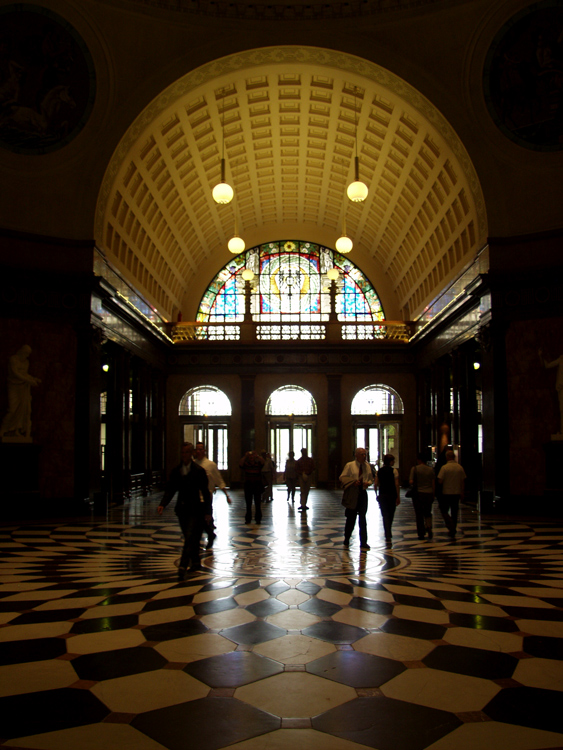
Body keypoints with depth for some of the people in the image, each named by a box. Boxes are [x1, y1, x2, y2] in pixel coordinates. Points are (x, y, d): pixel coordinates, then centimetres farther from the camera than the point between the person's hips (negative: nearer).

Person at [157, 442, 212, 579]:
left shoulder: (199, 471, -5)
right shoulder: (176, 471, 6)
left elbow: (205, 492, -4)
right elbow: (170, 490, 5)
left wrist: (208, 512, -6)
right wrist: (162, 504, -12)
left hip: (195, 510, -5)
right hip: (182, 509, 5)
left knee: (190, 539, -12)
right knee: (190, 539, 14)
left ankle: (183, 567, -15)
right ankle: (195, 563, 29)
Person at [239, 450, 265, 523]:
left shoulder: (258, 463, 2)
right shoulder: (245, 464, 3)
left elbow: (262, 463, -17)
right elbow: (240, 464, -16)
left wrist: (257, 455, -16)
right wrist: (245, 456, -16)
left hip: (257, 484, -1)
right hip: (248, 484, 1)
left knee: (258, 503, 2)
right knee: (248, 503, 7)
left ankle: (258, 519, 9)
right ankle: (248, 519, 14)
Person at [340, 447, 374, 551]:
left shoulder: (367, 466, 4)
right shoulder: (350, 465, -6)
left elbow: (371, 479, 13)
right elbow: (342, 478, -6)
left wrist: (368, 483, -10)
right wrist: (353, 481, -20)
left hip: (363, 493, 2)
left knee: (362, 519, -2)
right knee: (351, 519, 8)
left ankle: (363, 543, 1)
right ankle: (346, 540, 28)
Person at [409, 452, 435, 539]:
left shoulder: (415, 469, -7)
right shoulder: (431, 469, 2)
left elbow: (411, 482, -13)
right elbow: (433, 484, 4)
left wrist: (413, 486, 10)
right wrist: (433, 495, 12)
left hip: (418, 493, -3)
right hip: (429, 493, 3)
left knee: (419, 515, 6)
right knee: (428, 513, 19)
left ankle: (421, 534, 7)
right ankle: (429, 527, -4)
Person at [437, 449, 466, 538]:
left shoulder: (444, 467, -12)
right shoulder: (460, 467, 0)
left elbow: (440, 480, -14)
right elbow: (463, 481, 5)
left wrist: (438, 490, 5)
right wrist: (461, 492, 13)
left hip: (446, 493, -4)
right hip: (456, 493, 4)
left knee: (444, 511, 8)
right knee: (454, 512, 12)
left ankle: (451, 527, -12)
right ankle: (453, 532, 18)